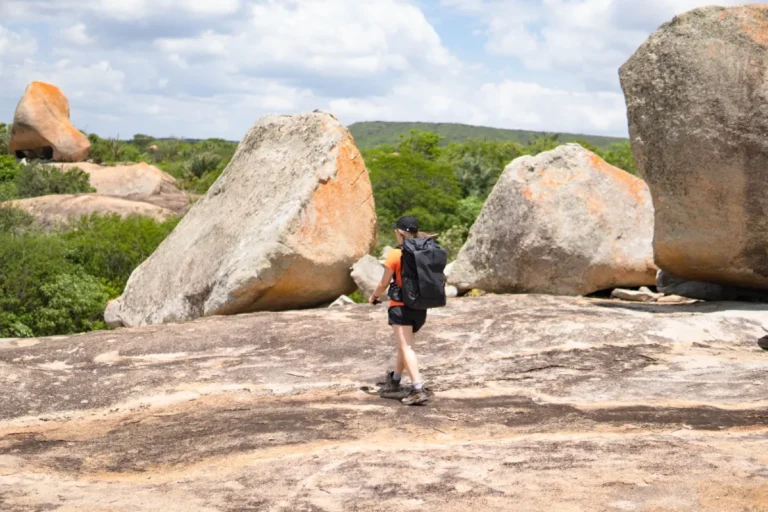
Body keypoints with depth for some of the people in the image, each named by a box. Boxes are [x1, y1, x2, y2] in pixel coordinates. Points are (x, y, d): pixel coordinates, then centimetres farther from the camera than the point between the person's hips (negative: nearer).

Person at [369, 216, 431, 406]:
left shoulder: (396, 254, -11)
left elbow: (384, 284, -4)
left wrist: (374, 296, 15)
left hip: (401, 306, -6)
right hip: (420, 308, 6)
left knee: (406, 348, -7)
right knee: (405, 345, 22)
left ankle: (418, 389, -19)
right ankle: (394, 380, 39)